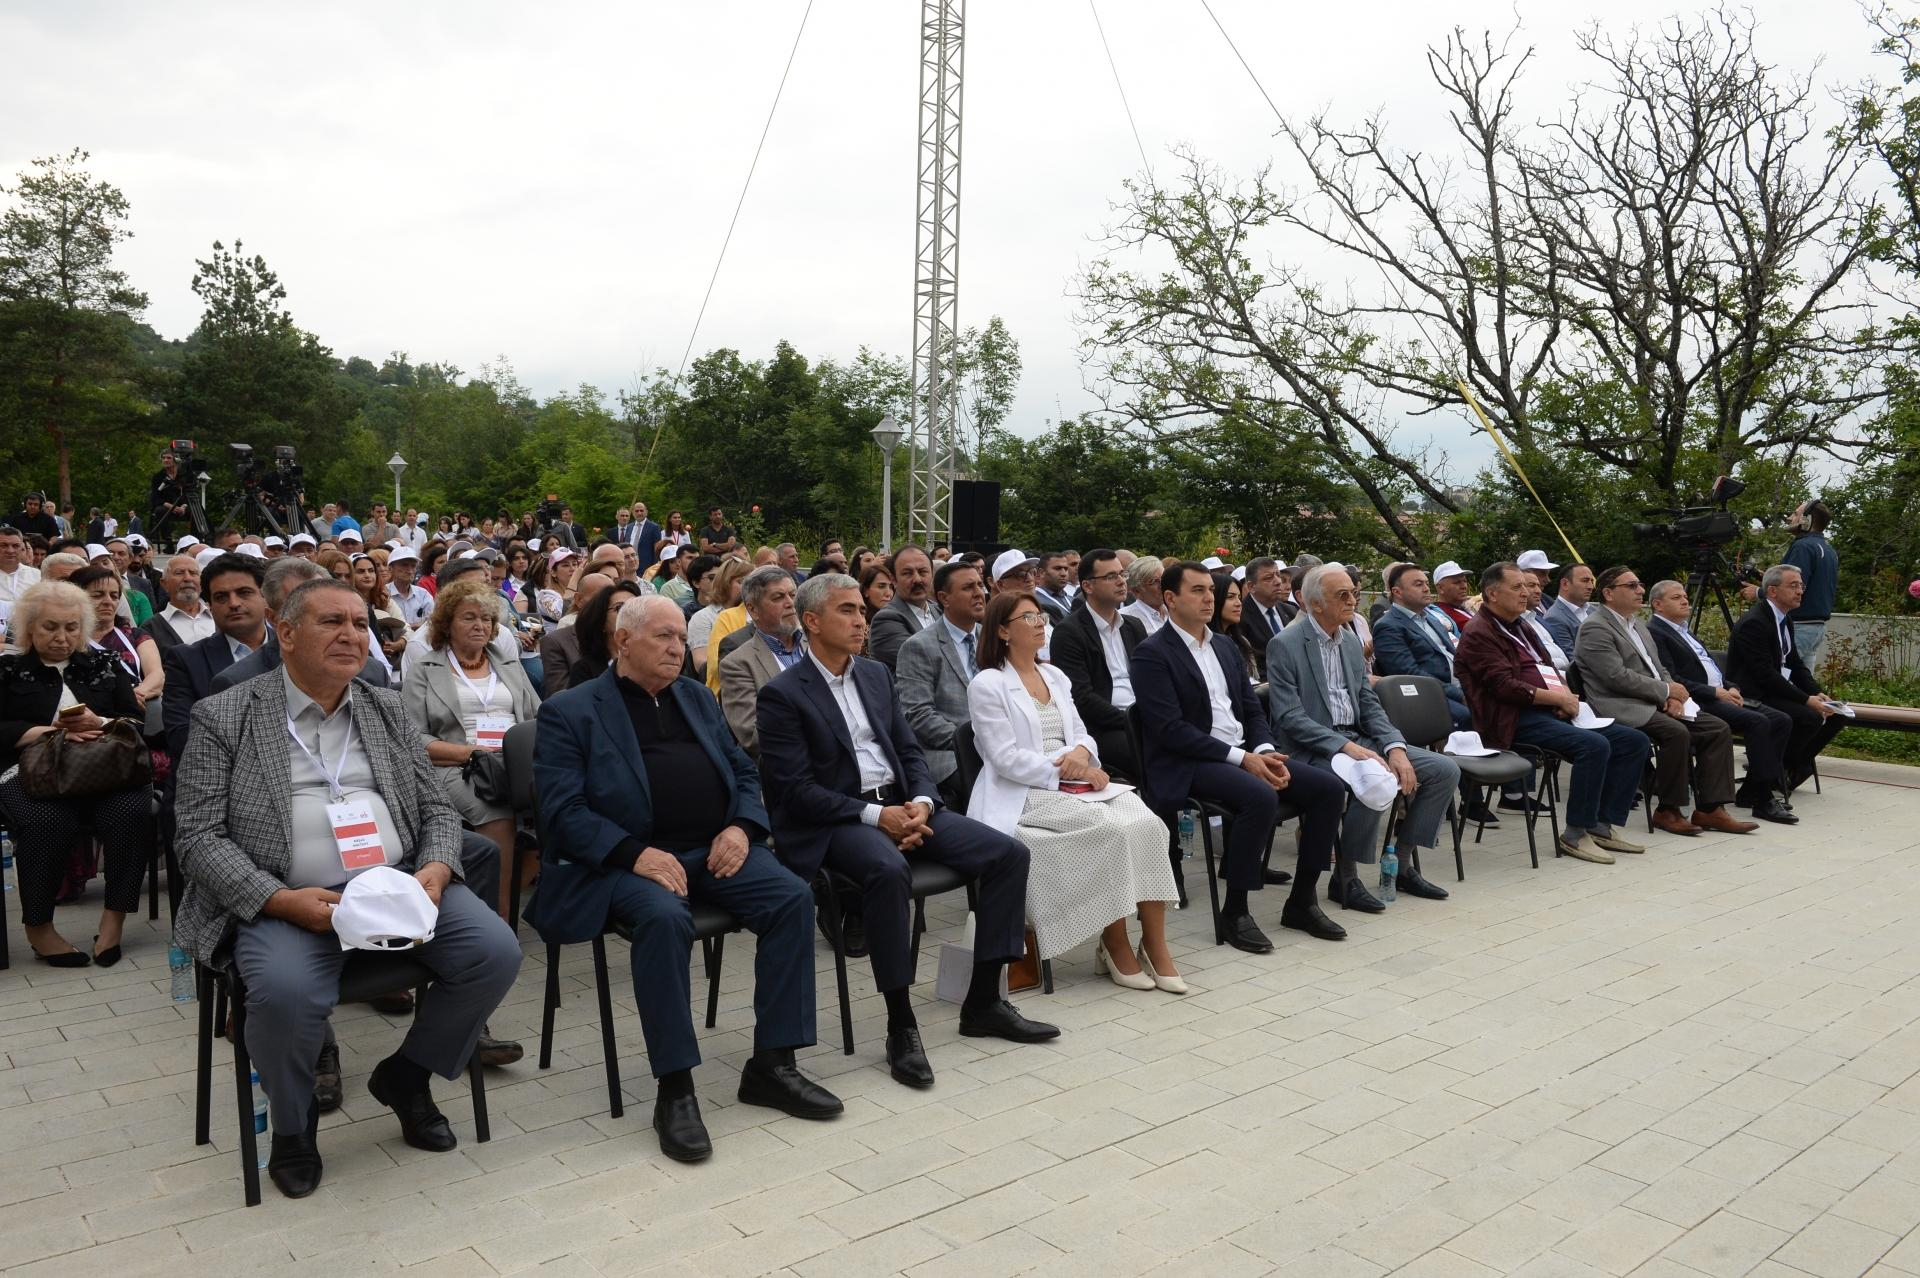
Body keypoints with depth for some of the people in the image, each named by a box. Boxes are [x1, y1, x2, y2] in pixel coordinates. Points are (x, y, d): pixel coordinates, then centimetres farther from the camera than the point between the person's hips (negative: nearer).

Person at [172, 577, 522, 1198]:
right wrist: (281, 900, -17)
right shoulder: (226, 717, 3)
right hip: (286, 901, -3)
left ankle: (405, 1076, 11)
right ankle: (292, 1124, 1)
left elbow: (436, 808, 16)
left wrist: (436, 869, -7)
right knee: (286, 993, -34)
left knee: (496, 952, -18)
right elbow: (199, 835, -2)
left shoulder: (386, 710, 15)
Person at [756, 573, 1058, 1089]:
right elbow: (795, 790, -13)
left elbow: (910, 751, 15)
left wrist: (921, 802, -7)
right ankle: (900, 1026, -25)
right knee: (888, 869, -39)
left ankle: (983, 1001, 1)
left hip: (902, 804, 7)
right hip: (837, 821, -7)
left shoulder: (876, 675, 15)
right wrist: (875, 815, -19)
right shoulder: (783, 694, -6)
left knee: (1008, 853, -8)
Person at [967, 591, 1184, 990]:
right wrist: (1070, 771, -16)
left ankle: (1155, 944, -20)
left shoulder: (1054, 677, 20)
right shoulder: (987, 685, -2)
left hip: (1069, 787, 6)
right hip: (1024, 796, -6)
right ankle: (1115, 946, -14)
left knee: (1147, 822, -22)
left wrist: (1082, 754, -9)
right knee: (1113, 829, -29)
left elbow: (1081, 733, 17)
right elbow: (1006, 758, -11)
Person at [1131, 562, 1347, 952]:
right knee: (1261, 798, -33)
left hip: (1243, 754, 8)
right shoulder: (1152, 653, -7)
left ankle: (1302, 901, 3)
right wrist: (1240, 758, -20)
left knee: (1329, 787, -7)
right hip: (1186, 764, -8)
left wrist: (1264, 752, -6)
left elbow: (1253, 710, 16)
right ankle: (1234, 912, -17)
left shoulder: (1225, 647, 18)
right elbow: (1170, 730, -16)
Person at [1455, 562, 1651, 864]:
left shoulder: (1520, 628, 24)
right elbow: (1504, 686, -17)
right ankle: (1575, 834, -19)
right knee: (1594, 745, -30)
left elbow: (1549, 667, 26)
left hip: (1553, 712, 10)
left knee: (1635, 740, 0)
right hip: (1518, 719, -10)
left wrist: (1566, 694, 3)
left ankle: (1604, 825, 3)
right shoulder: (1478, 633, -7)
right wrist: (1557, 698, -13)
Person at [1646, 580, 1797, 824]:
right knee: (1758, 722, -26)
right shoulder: (1655, 633, -7)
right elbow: (1671, 680, -16)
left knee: (1782, 721, -3)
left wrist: (1730, 688, 5)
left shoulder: (1684, 631, 25)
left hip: (1721, 694, 10)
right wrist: (1715, 692, -16)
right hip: (1697, 702, -10)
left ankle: (1751, 792, -1)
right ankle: (1764, 800, -21)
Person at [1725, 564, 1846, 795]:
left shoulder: (1785, 620, 13)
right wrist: (1807, 700, -23)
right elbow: (1765, 675, -23)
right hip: (1754, 697, -10)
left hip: (1777, 690, 10)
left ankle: (1795, 767, 12)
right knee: (1810, 717, -27)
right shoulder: (1753, 623, -19)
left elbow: (1796, 664, 14)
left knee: (1837, 714, 2)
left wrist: (1817, 694, -3)